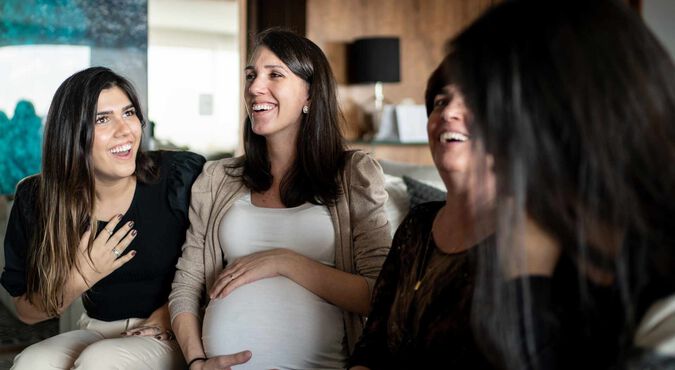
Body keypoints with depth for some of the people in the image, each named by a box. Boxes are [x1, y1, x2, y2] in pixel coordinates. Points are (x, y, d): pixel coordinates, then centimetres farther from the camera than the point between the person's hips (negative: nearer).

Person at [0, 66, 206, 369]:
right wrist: (79, 280, -16)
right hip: (97, 332, 3)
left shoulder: (181, 177, -13)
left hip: (171, 335, -2)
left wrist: (171, 310, -14)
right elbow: (27, 312, 2)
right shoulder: (36, 200, -6)